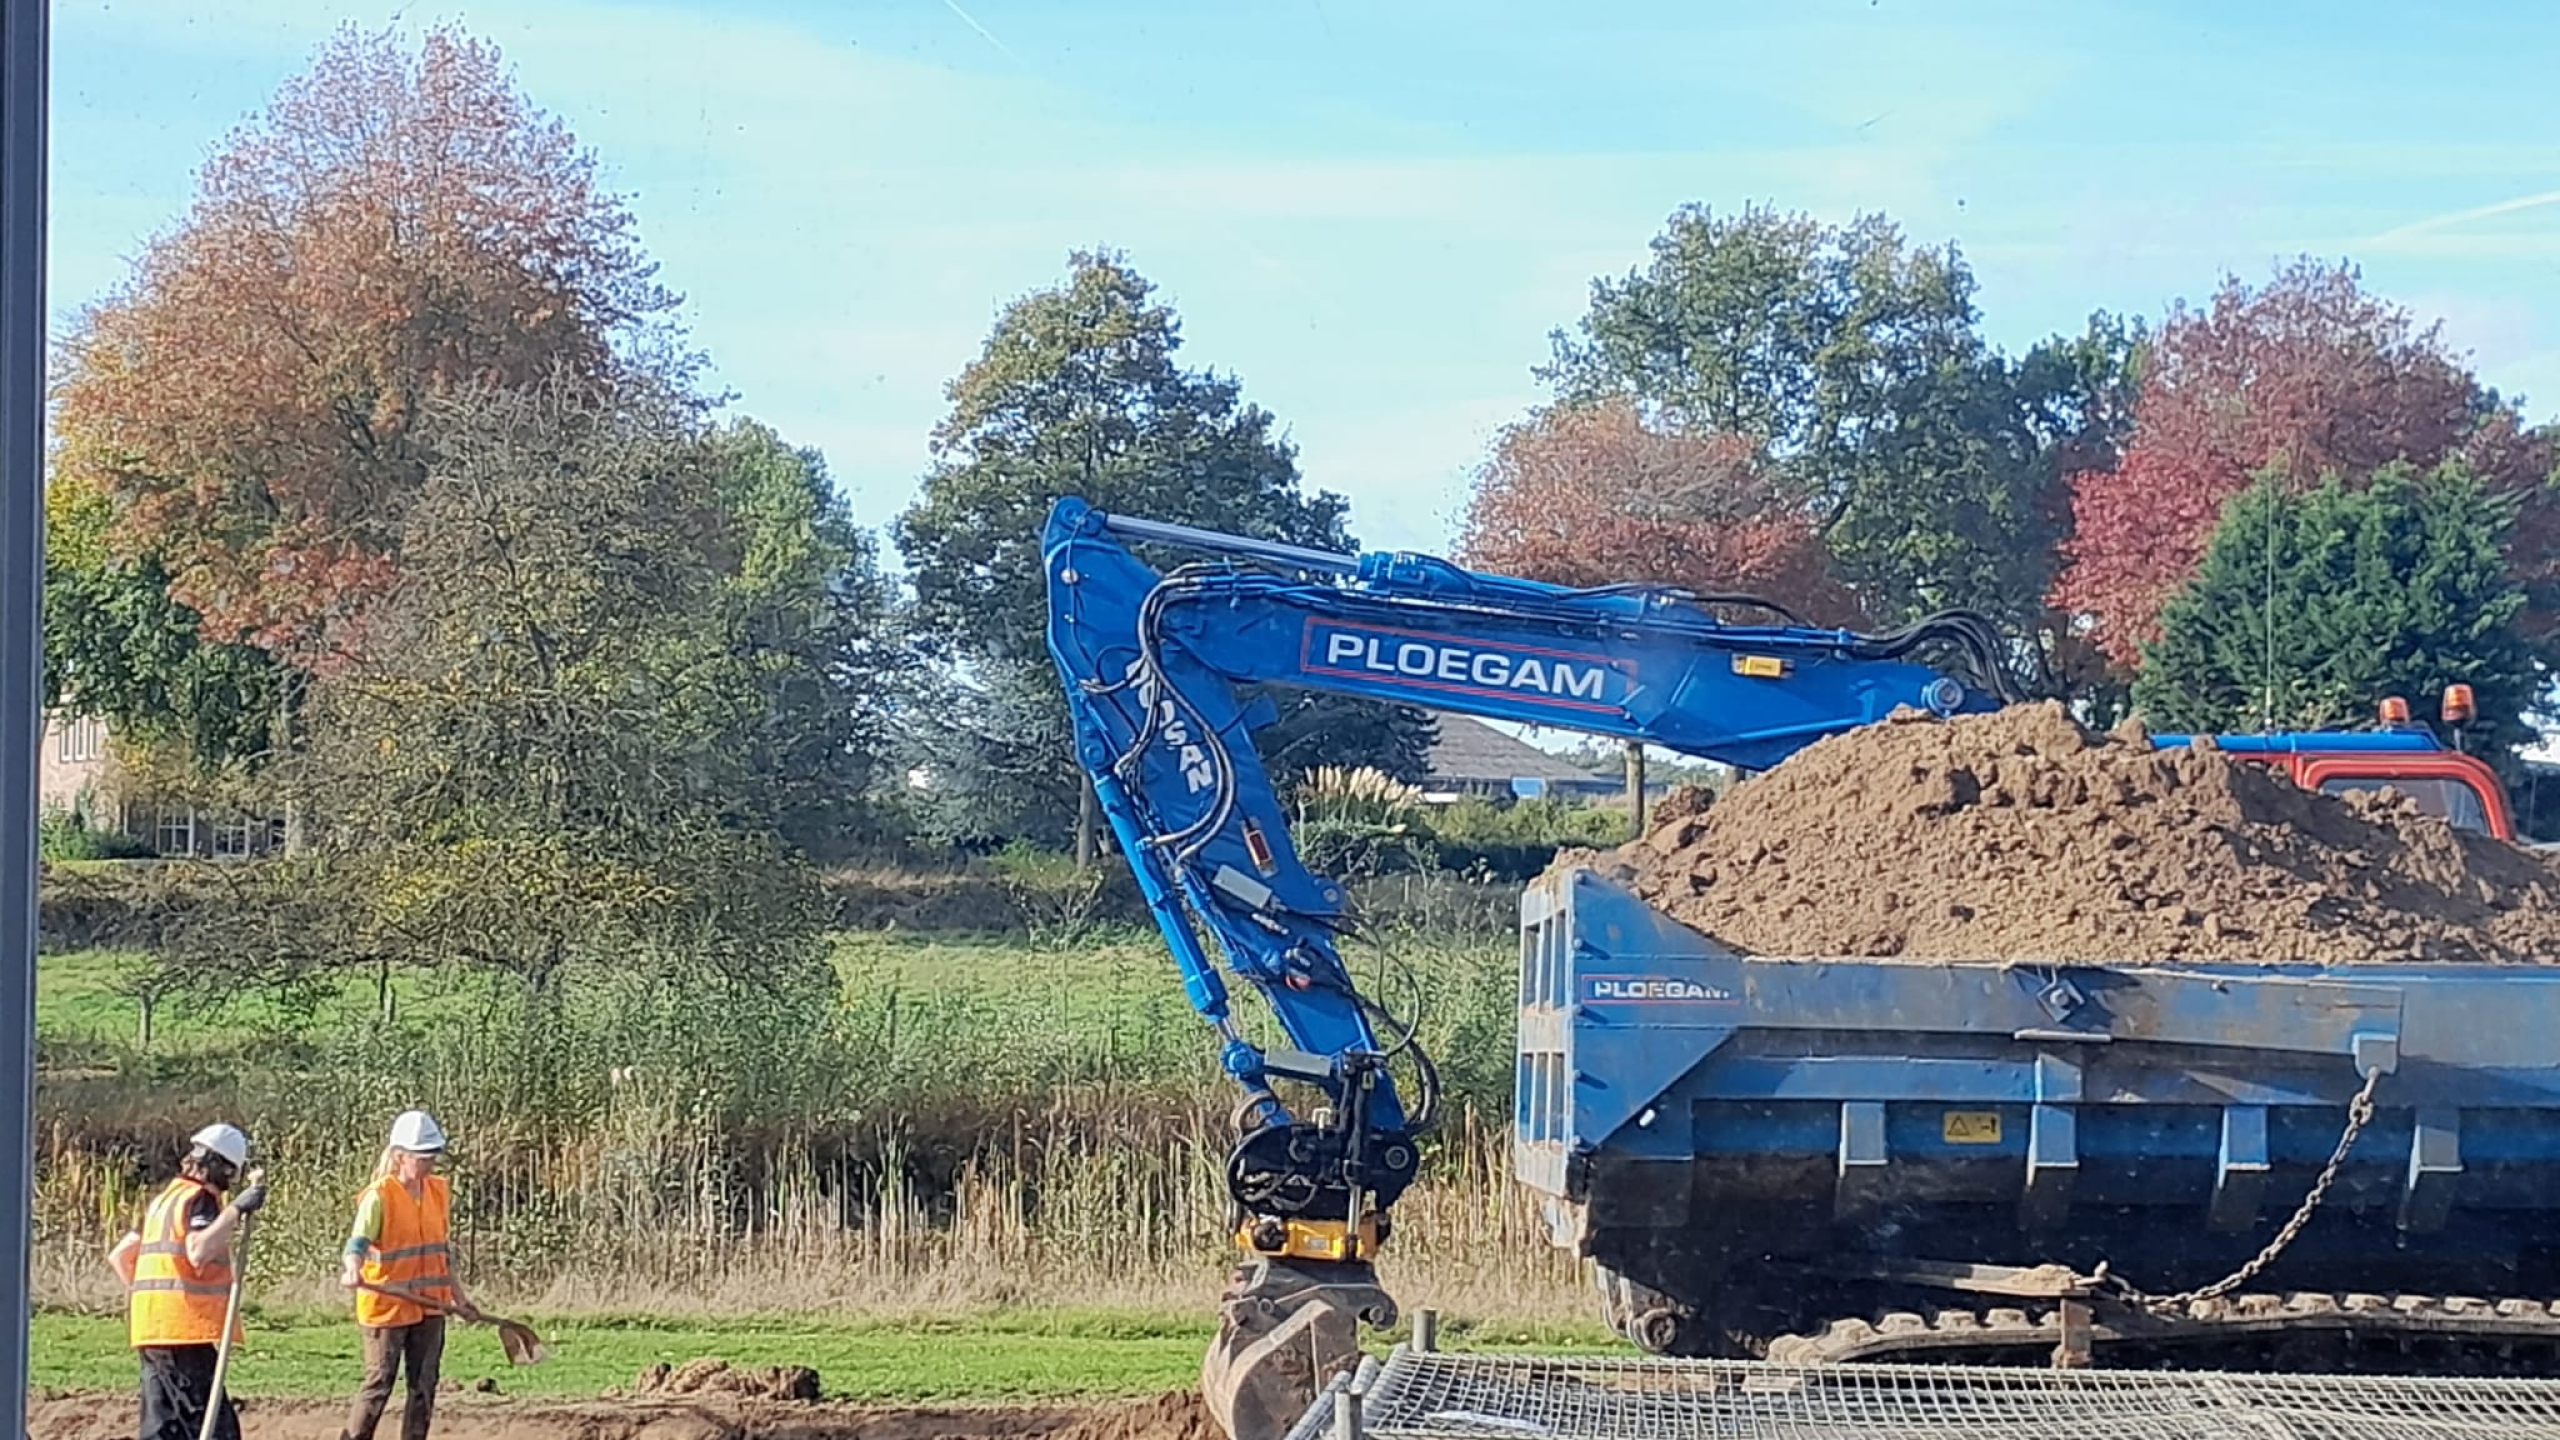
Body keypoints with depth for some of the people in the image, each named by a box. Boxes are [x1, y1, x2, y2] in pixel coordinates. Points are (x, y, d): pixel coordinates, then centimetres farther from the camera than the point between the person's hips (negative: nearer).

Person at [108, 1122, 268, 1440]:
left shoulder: (165, 1199, 19)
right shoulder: (200, 1199, -8)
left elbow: (119, 1255, 22)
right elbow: (198, 1251, -26)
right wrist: (236, 1209, -23)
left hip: (149, 1327, 9)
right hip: (185, 1331, -9)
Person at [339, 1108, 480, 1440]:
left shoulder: (439, 1191, 8)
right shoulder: (379, 1196, -12)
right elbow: (359, 1239, -26)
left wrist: (458, 1295, 19)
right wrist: (353, 1270, -46)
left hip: (430, 1305, 6)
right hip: (386, 1305, -6)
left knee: (424, 1388, 7)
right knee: (379, 1386, -4)